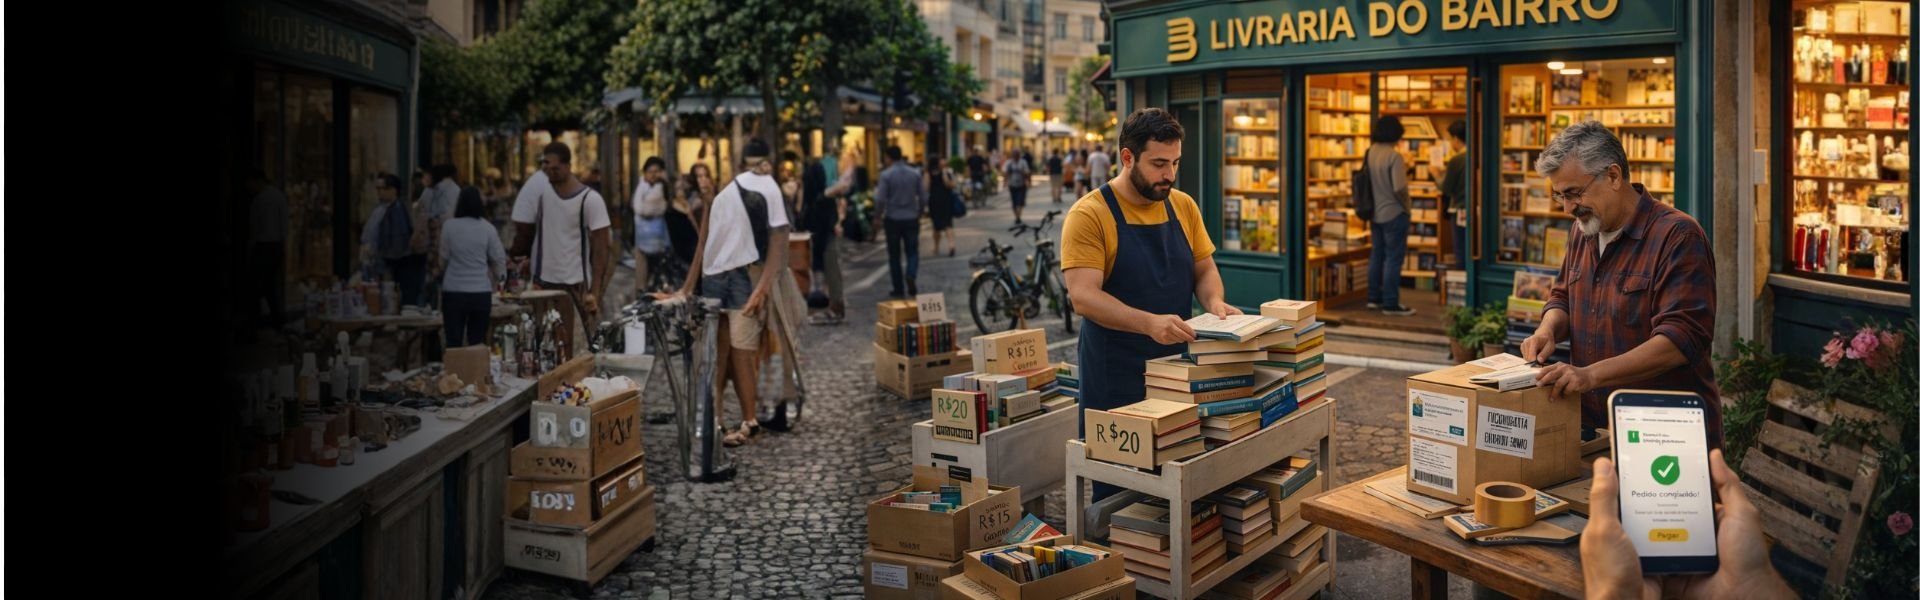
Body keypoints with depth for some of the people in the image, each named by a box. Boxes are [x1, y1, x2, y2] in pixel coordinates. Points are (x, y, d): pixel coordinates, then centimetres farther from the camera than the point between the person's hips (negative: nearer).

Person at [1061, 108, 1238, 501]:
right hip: (1116, 376, -5)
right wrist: (1149, 323, -33)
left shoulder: (1183, 206, 6)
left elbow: (1204, 269, 14)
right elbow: (1084, 297, -20)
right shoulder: (1090, 214, -12)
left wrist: (1214, 302, -9)